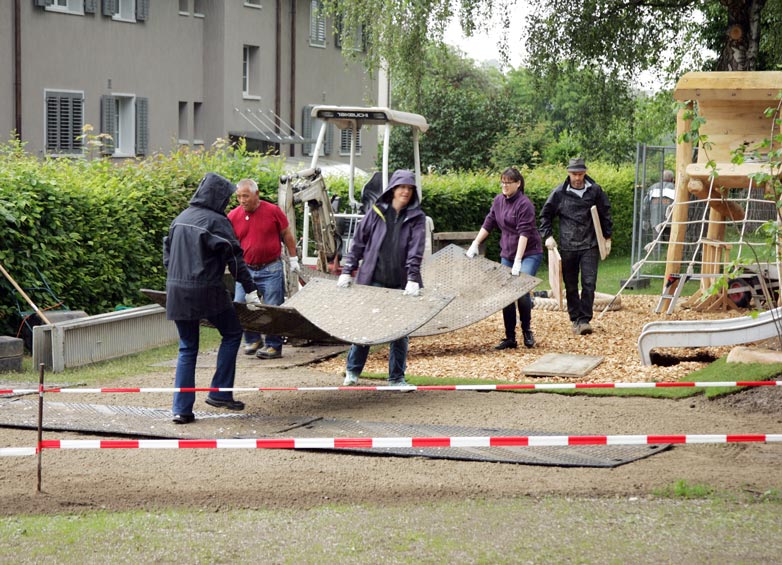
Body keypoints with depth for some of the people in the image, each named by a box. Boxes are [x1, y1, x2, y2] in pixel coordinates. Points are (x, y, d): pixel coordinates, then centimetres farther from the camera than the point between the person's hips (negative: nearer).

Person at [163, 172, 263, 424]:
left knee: (187, 349, 12)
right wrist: (250, 290, -7)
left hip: (177, 290, 6)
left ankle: (182, 409, 7)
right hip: (207, 291, -6)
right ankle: (220, 392, 10)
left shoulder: (180, 219, 13)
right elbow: (235, 258, -10)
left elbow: (167, 255, 19)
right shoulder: (216, 221, -9)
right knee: (232, 333, 14)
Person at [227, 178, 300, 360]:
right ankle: (253, 340, 18)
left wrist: (293, 259, 7)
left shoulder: (273, 211, -6)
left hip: (271, 270, -3)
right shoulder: (233, 216, -1)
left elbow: (287, 235, 6)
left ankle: (274, 346, 10)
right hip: (246, 270, 3)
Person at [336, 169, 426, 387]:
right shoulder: (376, 212, 4)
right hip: (372, 279, 0)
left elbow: (416, 250, -8)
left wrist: (413, 279, -18)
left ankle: (397, 377, 15)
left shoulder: (416, 217, 2)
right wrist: (347, 271, 4)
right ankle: (352, 372, 18)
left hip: (400, 283, 0)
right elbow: (359, 242, 8)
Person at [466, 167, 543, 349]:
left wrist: (518, 262, -28)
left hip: (529, 254, -6)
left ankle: (527, 331, 4)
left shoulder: (524, 204, -16)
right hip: (507, 254, 6)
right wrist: (475, 244, 11)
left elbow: (524, 233, -22)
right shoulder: (498, 200, 5)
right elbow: (488, 224, 15)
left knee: (522, 291, -18)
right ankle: (510, 338, 8)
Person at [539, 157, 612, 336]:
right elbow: (545, 214, 9)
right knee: (571, 286, 6)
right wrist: (548, 236, -1)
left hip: (590, 245, 0)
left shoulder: (595, 190, 2)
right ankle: (575, 320, 17)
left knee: (589, 283, -8)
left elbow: (605, 214, 14)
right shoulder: (559, 193, -1)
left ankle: (585, 320, -3)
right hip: (567, 246, 0)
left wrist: (607, 237, 14)